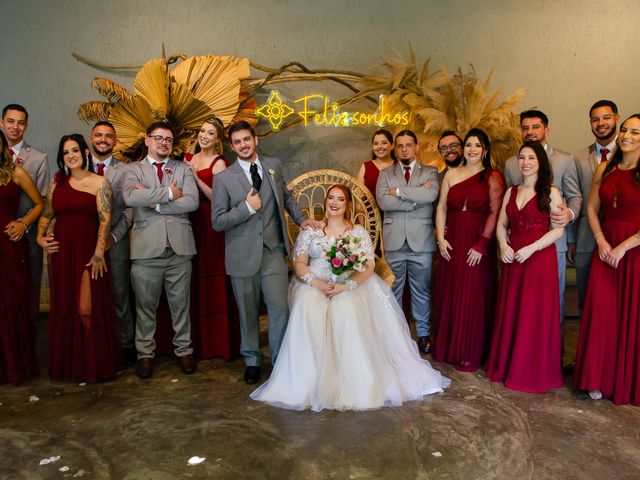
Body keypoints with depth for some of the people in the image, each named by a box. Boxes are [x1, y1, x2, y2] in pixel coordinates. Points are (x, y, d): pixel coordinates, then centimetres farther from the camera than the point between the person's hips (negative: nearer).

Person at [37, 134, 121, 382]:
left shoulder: (99, 182, -1)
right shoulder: (56, 182, 12)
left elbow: (105, 219, -8)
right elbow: (47, 214, 17)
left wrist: (99, 252, -15)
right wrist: (40, 237, 0)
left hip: (89, 250, -4)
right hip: (61, 250, 5)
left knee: (87, 310, -7)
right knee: (63, 310, 10)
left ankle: (94, 363, 11)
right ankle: (66, 364, 24)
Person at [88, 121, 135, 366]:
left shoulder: (125, 171, 3)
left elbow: (130, 209, -3)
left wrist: (114, 236, -12)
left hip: (115, 242, -1)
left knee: (120, 296, 6)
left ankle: (125, 344, 18)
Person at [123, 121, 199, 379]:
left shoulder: (183, 169, 11)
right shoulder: (134, 169, 8)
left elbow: (192, 202, -6)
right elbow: (130, 198, -14)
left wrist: (154, 202, -8)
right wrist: (169, 193, -12)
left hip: (179, 246, 1)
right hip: (146, 247, 0)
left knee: (180, 303, 10)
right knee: (145, 305, 8)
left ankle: (184, 350, 24)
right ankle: (145, 353, 23)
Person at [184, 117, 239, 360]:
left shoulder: (219, 163, -5)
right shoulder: (188, 159, 13)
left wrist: (195, 177, -16)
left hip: (211, 226, -5)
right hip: (192, 224, 6)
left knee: (214, 283, -1)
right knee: (195, 282, 9)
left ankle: (219, 341, 13)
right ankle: (198, 340, 22)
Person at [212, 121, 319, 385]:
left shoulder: (274, 165, 7)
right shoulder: (223, 178, -3)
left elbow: (287, 197, 23)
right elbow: (217, 222, -6)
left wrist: (301, 219, 11)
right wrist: (247, 207, -16)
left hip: (274, 251, 2)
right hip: (243, 255, -1)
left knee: (280, 309, -2)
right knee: (248, 312, 11)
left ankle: (281, 361, 16)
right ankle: (252, 360, 30)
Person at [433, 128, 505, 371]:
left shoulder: (493, 177, -2)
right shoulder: (451, 174, 11)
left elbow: (495, 213, -9)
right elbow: (442, 208, 9)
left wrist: (481, 245, -15)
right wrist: (441, 238, -1)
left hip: (478, 247, -4)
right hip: (452, 245, 4)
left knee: (474, 299, 2)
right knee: (449, 296, 10)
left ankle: (471, 354, 16)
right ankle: (448, 348, 25)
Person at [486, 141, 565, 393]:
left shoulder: (550, 192, -2)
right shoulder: (511, 192, 13)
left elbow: (558, 230, -8)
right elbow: (501, 224, 12)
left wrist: (532, 248, -18)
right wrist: (503, 245, -7)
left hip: (540, 258, -5)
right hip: (512, 259, 5)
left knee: (535, 315, 0)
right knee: (510, 313, 8)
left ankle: (534, 372, 13)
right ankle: (508, 365, 21)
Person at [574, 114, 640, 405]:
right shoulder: (605, 169, 8)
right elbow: (592, 208, 10)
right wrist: (601, 241, -3)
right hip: (606, 249, 4)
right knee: (601, 314, 5)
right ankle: (599, 379, 20)